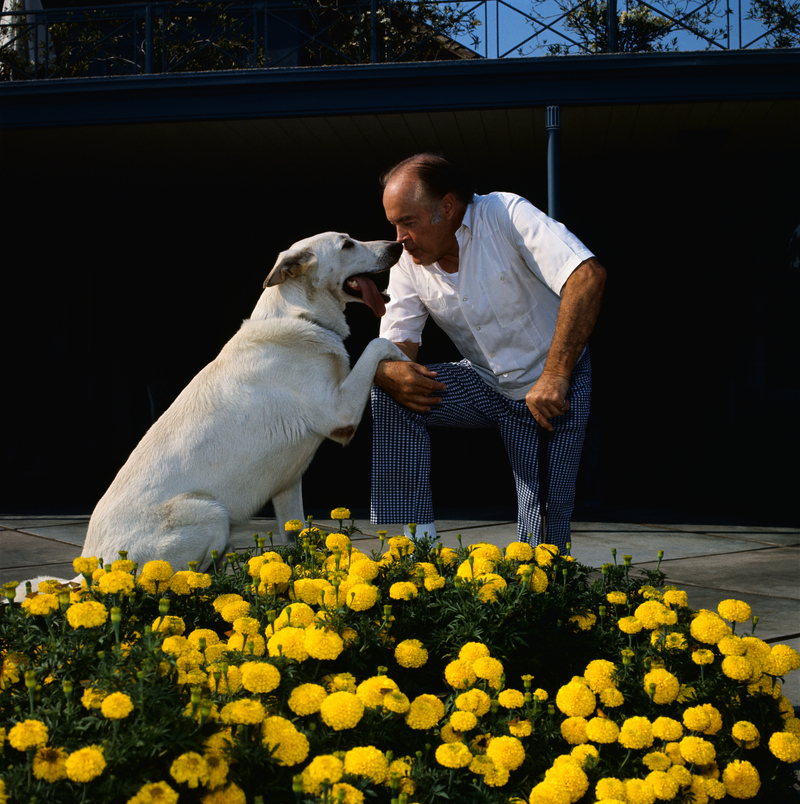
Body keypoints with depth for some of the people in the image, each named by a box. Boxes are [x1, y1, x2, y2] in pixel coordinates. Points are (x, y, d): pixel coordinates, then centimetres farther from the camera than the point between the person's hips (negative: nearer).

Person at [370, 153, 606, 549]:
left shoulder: (505, 213, -25)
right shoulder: (408, 263, -7)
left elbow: (588, 277, -36)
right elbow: (394, 346, -6)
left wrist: (555, 376, -41)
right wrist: (389, 371, -34)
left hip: (553, 386, -4)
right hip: (484, 383, 5)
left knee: (545, 529, -14)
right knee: (389, 390, -19)